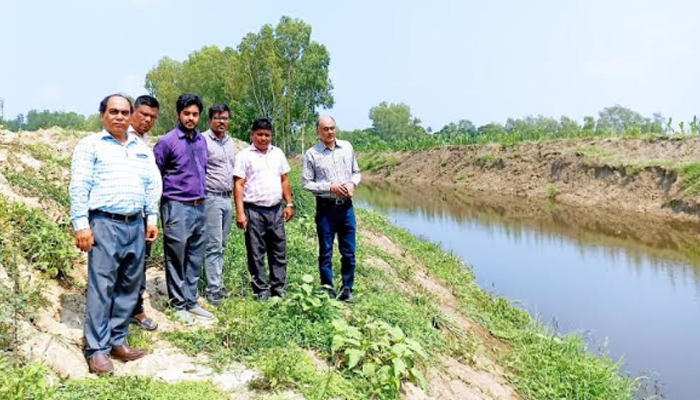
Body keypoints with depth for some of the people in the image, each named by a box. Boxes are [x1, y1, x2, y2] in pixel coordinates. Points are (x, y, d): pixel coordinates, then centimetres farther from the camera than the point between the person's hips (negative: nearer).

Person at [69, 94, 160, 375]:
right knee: (101, 287, -3)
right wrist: (81, 225, -13)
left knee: (129, 286, 9)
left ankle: (117, 340, 20)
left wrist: (152, 219, 11)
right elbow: (79, 188, -6)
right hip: (105, 224, -5)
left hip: (136, 225, 6)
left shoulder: (141, 148, 17)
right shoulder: (90, 145, 0)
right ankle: (97, 349, 6)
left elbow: (151, 186, 17)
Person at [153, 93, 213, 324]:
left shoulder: (201, 141, 10)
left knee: (195, 259, 12)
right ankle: (179, 305, 16)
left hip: (199, 207, 6)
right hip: (177, 208, -6)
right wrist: (166, 195, 2)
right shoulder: (167, 141, -8)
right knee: (176, 259, 3)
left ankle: (191, 301, 24)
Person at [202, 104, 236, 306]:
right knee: (213, 245, -4)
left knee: (221, 245, 11)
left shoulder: (230, 142, 15)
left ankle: (218, 282, 20)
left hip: (227, 198, 7)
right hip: (212, 198, -7)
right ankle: (213, 289, 3)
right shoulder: (203, 140, -7)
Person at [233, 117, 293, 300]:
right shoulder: (244, 155, -3)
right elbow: (238, 185, -7)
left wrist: (289, 204, 9)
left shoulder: (278, 153, 12)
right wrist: (240, 213, -13)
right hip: (254, 211, -4)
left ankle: (279, 289, 20)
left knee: (279, 251, 9)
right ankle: (261, 291, 15)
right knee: (256, 254, 4)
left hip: (276, 210, 5)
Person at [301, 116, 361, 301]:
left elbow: (356, 172, 15)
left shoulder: (347, 147, 7)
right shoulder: (311, 154, -4)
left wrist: (352, 183, -6)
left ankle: (347, 289, 22)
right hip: (326, 208, -3)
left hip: (346, 206, 3)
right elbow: (306, 183, -5)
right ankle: (328, 291, 19)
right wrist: (330, 187, -15)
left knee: (349, 252, 8)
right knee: (325, 253, 6)